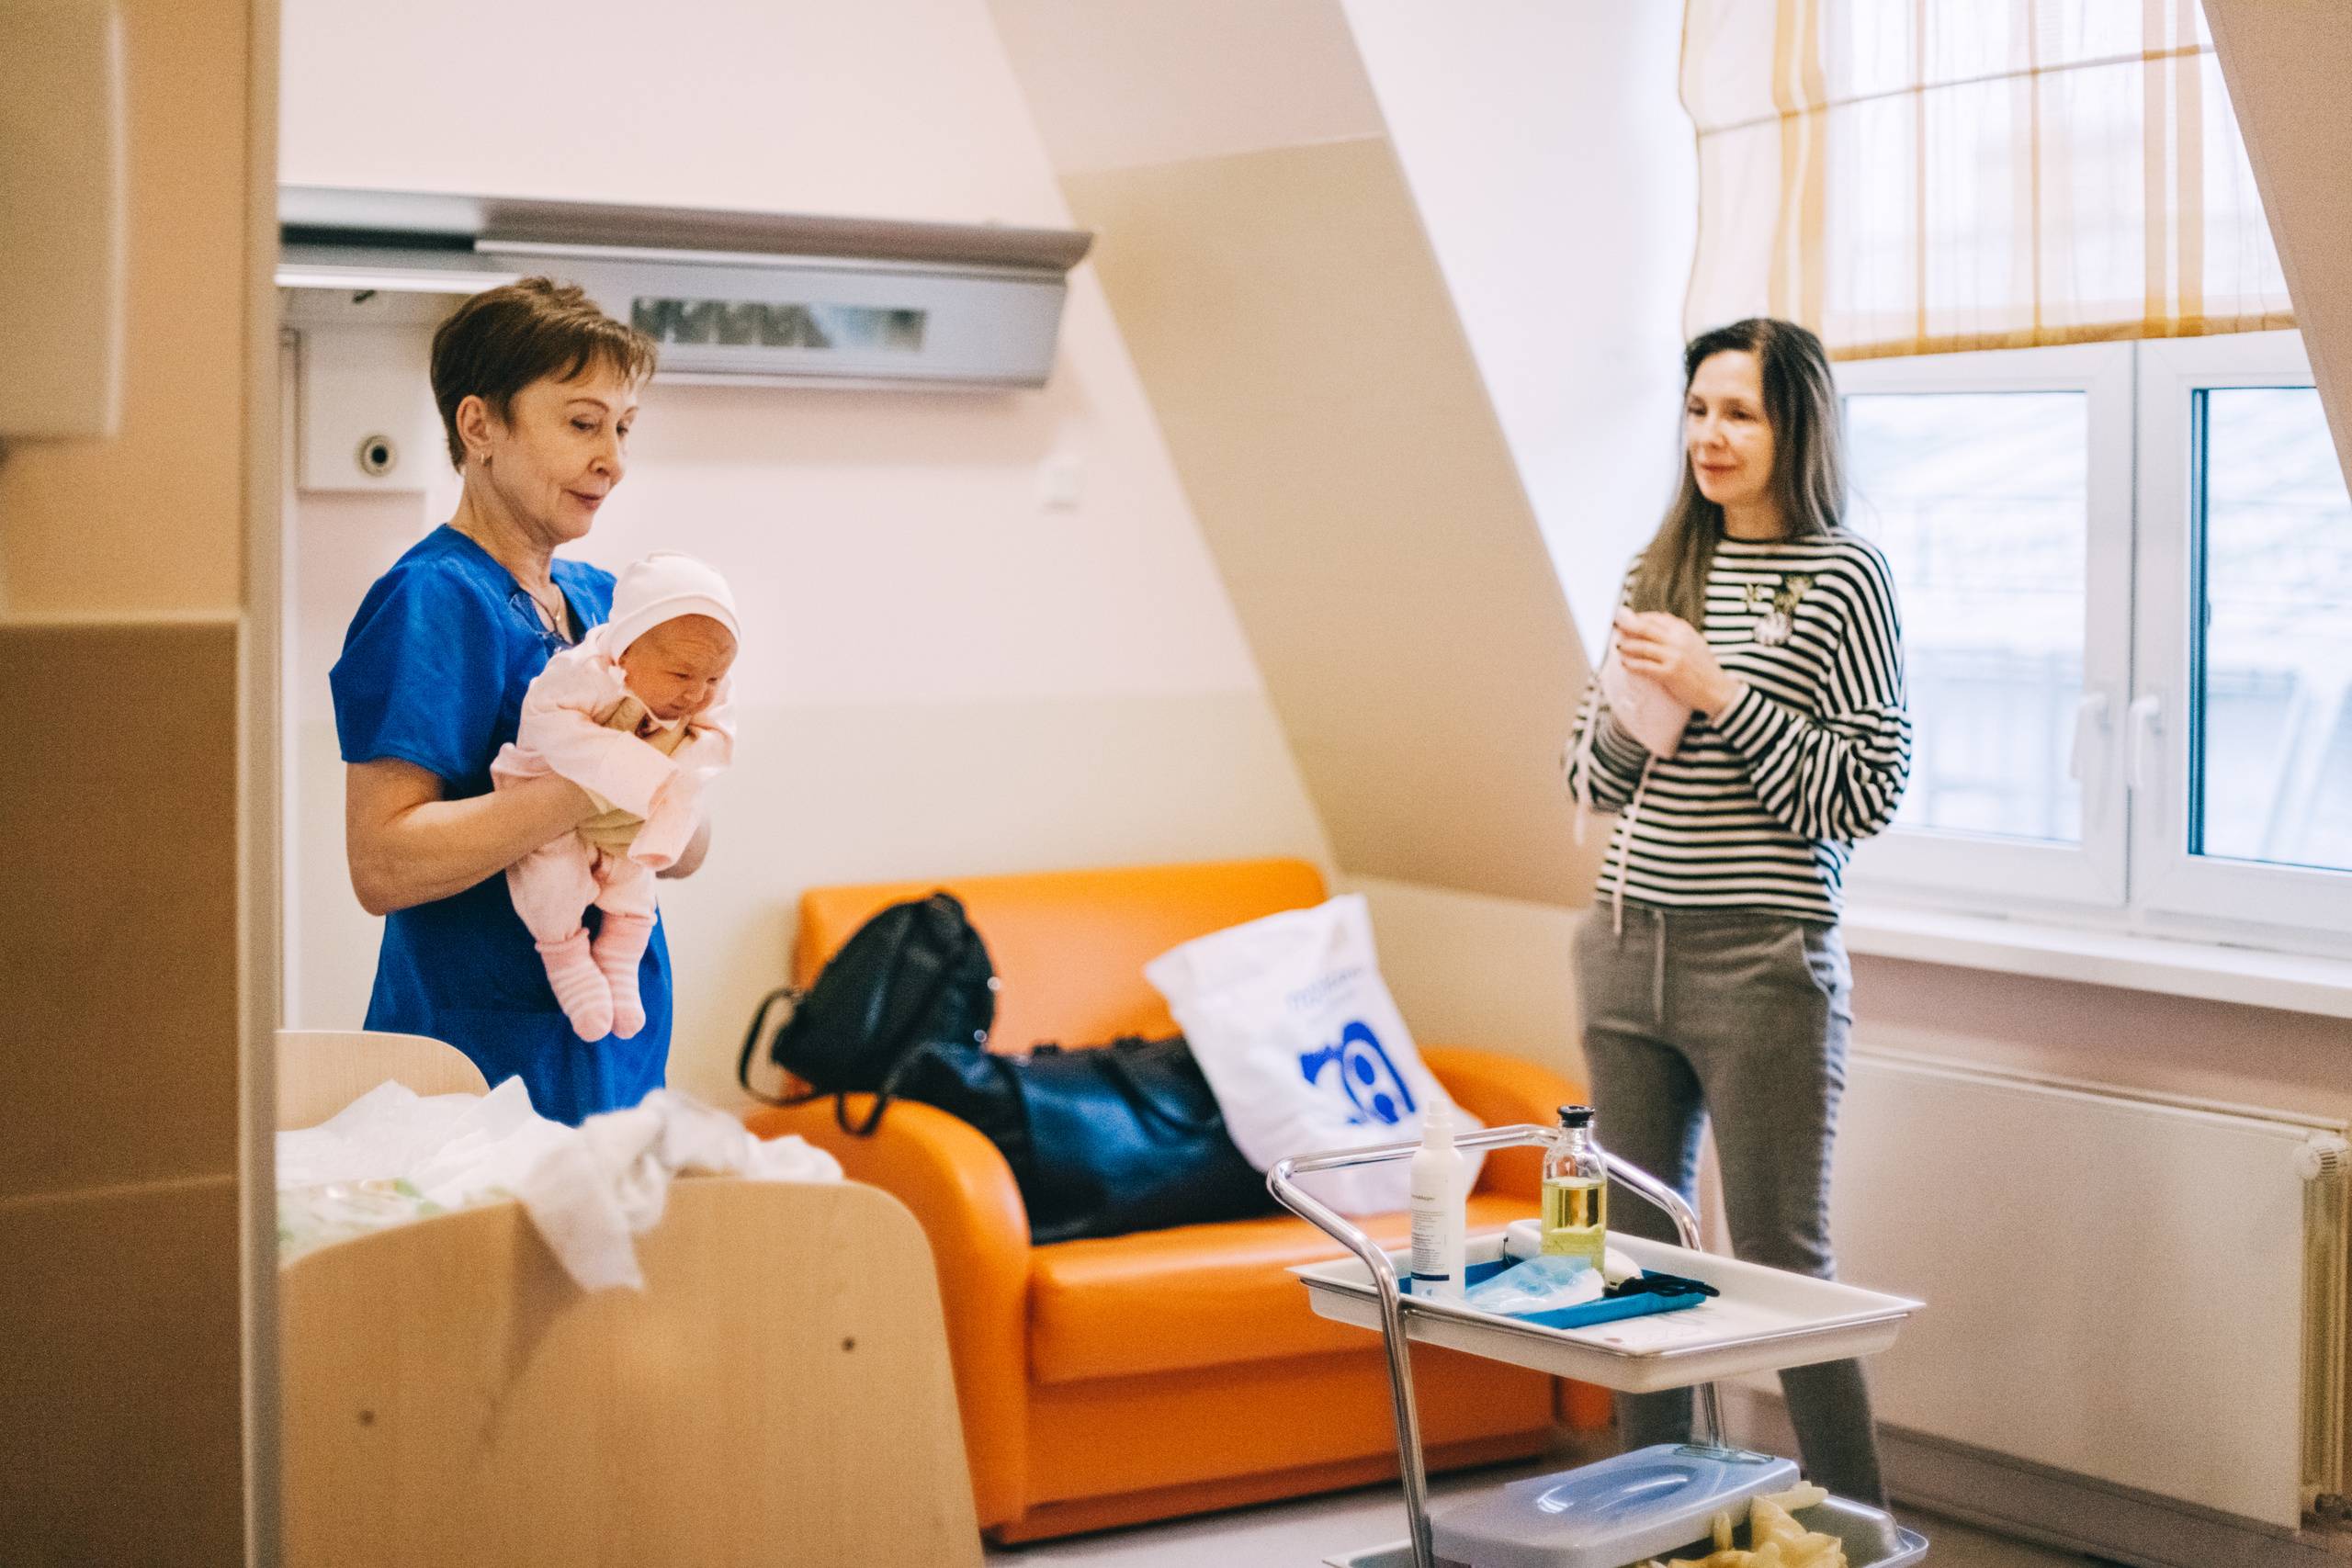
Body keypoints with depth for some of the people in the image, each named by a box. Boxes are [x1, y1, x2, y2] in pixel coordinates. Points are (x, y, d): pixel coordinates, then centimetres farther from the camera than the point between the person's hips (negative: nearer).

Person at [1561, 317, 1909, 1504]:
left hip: (1764, 968, -6)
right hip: (1627, 956, 6)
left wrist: (1719, 692, -16)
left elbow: (1865, 794, -11)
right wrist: (1629, 708, -6)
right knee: (1635, 1252, 12)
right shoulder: (1658, 570, 11)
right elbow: (1588, 780, 15)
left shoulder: (1843, 578, -6)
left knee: (1782, 1268, 1)